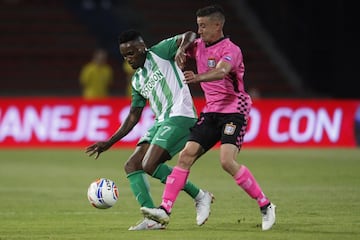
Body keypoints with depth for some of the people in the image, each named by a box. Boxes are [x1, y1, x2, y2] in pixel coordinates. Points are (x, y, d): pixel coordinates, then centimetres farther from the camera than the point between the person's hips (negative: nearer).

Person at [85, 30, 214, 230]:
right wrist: (109, 143, 20)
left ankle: (199, 196, -7)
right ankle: (153, 218, -10)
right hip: (161, 122, 9)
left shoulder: (159, 53, 2)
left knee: (150, 165, -21)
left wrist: (181, 49, -31)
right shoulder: (137, 80, 22)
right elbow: (133, 116, 25)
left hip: (180, 116, -9)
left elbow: (189, 36, -8)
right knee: (132, 165, -2)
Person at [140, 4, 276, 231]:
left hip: (234, 112, -7)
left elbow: (221, 71, -36)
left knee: (228, 162, -23)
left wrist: (198, 77, -55)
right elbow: (183, 46, 28)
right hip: (211, 112, 7)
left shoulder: (231, 50, -15)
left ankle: (266, 206, -9)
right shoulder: (200, 46, 8)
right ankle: (165, 209, -10)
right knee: (186, 155, -7)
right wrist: (181, 51, 2)